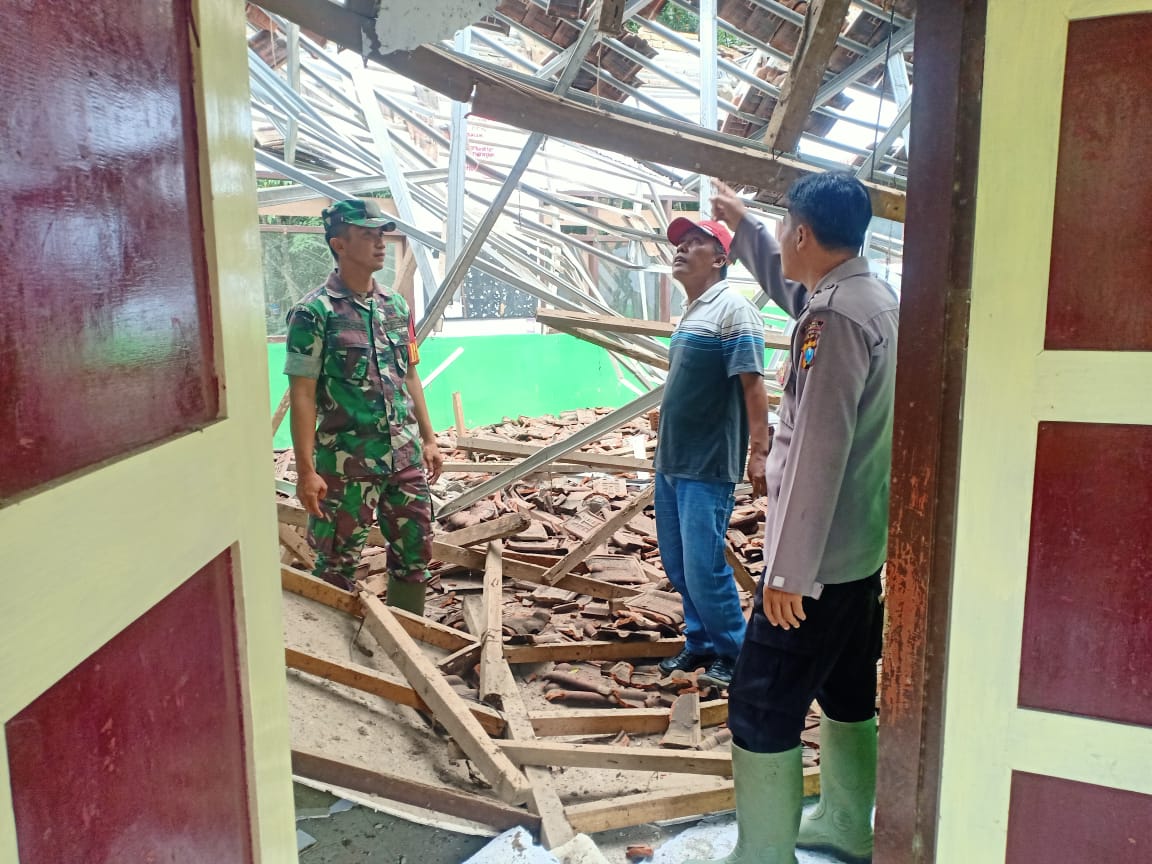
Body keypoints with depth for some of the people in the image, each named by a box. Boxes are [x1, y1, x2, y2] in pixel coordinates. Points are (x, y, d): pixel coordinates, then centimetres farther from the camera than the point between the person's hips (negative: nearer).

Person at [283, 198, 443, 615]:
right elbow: (302, 395, -12)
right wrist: (306, 470, -16)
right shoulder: (314, 312, -10)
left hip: (405, 455, 6)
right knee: (337, 564, 8)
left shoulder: (396, 306, 8)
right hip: (345, 463, -6)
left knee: (415, 552, 14)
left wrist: (428, 439, 13)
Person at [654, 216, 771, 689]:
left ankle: (734, 655, 14)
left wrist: (759, 452, -23)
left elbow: (753, 386, -18)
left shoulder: (733, 311, -11)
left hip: (707, 468, -9)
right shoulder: (691, 314, 16)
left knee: (704, 568, -4)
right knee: (678, 565, 15)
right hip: (670, 462, 9)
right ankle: (700, 643, 30)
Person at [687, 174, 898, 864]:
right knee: (847, 693, 22)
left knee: (761, 709, 0)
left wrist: (789, 569, -22)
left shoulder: (835, 315, -22)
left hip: (817, 557, -10)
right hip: (861, 547, 10)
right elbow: (788, 285, 29)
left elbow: (819, 453, -26)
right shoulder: (874, 296, 8)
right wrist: (741, 223, 39)